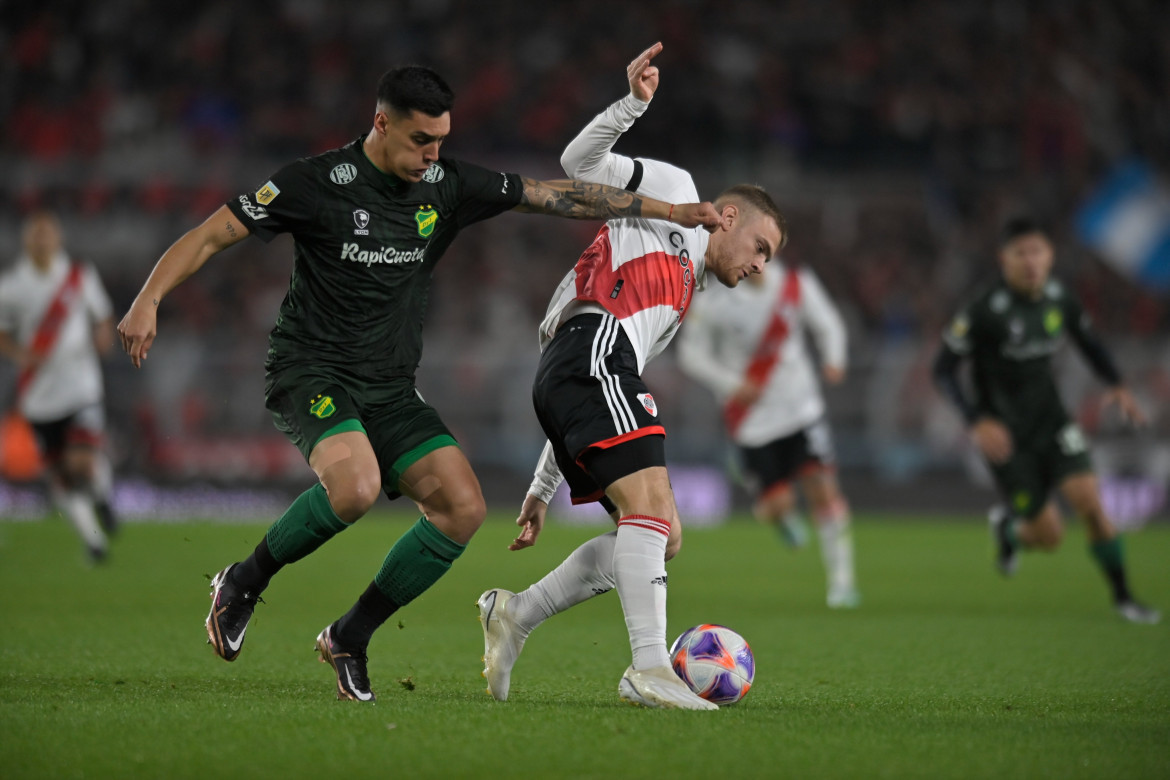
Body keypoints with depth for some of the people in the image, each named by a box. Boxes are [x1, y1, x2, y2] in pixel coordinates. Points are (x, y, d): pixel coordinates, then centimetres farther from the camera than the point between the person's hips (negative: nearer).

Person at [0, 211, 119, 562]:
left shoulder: (81, 276, 0)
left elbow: (103, 318, 13)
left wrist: (104, 335, -9)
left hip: (81, 387, -1)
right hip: (38, 397, 1)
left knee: (83, 463, -19)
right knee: (61, 481, 3)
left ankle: (101, 494, 17)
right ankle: (91, 536, 26)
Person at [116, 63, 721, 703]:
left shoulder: (448, 186, 3)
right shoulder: (317, 183, -10)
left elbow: (557, 195, 8)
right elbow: (212, 235, -8)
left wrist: (668, 211, 8)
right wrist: (148, 300, -22)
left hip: (391, 389, 6)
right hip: (311, 372, -6)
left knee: (462, 507, -13)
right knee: (356, 486, -35)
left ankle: (349, 639, 3)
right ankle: (243, 584, -9)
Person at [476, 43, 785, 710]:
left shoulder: (680, 298, 37)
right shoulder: (674, 190, 18)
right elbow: (580, 163, 5)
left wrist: (543, 490, 28)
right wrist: (635, 104, -10)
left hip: (569, 378, 9)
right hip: (591, 352, -9)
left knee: (661, 536, 4)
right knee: (649, 503, -21)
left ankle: (515, 614, 6)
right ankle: (650, 668, -31)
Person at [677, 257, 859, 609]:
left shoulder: (796, 285, -5)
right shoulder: (713, 300, -11)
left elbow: (827, 325, 9)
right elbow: (691, 353, -2)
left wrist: (833, 360, -12)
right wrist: (730, 384, -17)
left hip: (800, 405, 1)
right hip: (752, 418, -1)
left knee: (822, 487, -10)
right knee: (778, 505, -6)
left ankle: (841, 579, 1)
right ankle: (782, 514, 35)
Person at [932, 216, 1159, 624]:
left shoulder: (1059, 297, -4)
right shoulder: (985, 311, -20)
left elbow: (1088, 341, 15)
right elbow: (944, 369, -14)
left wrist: (1116, 385, -1)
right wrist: (977, 422, -25)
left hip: (1049, 418, 4)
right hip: (1005, 433, -4)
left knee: (1088, 499, -15)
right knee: (1049, 535, -2)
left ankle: (1123, 597, 2)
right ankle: (1008, 527, 35)